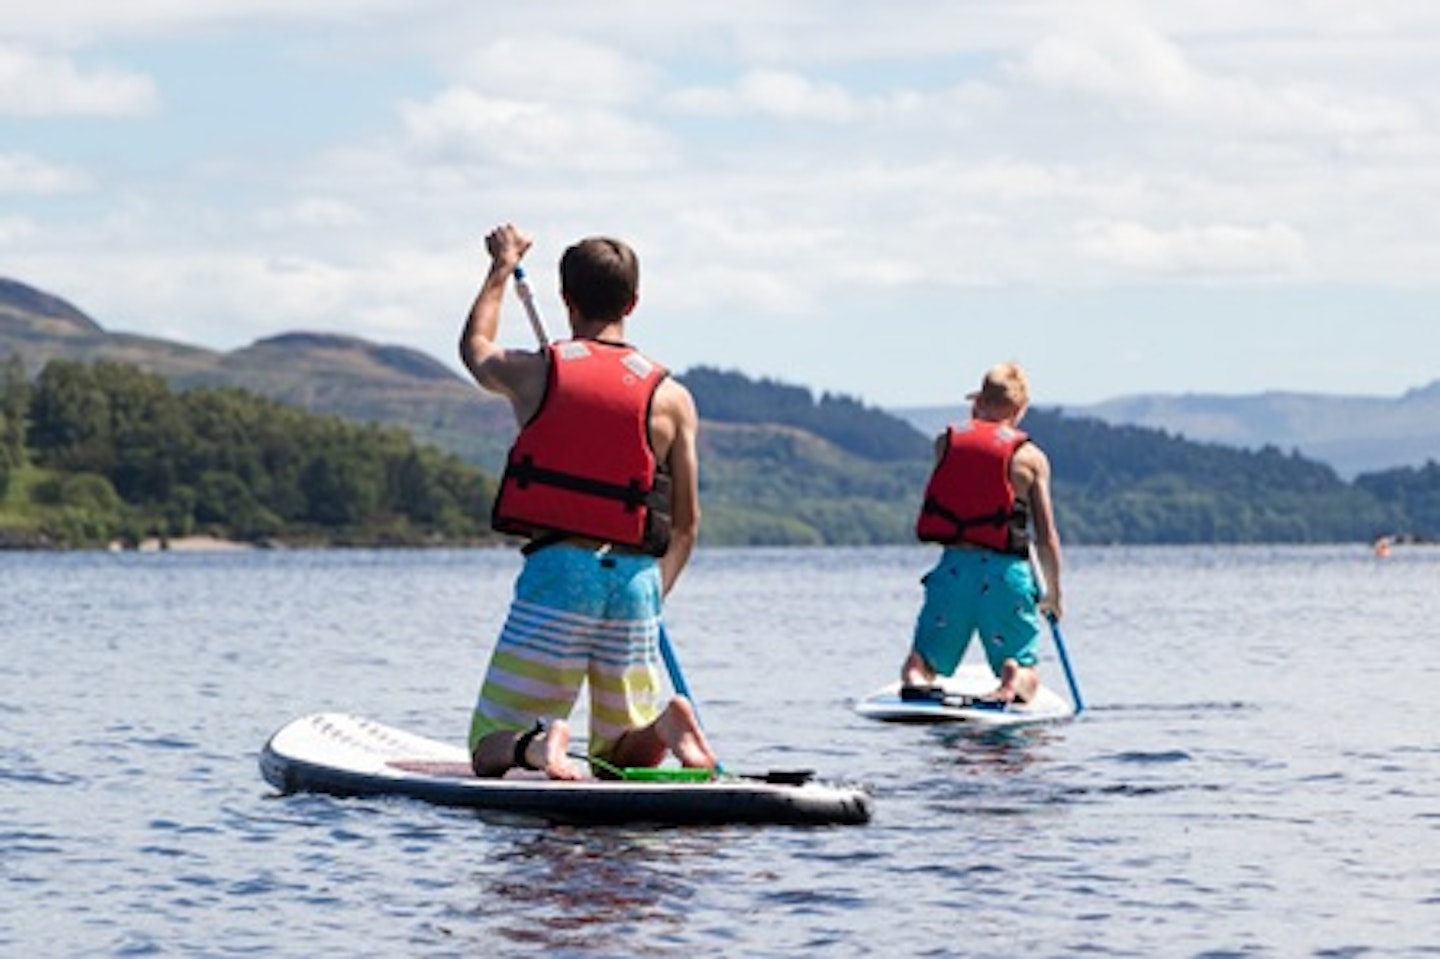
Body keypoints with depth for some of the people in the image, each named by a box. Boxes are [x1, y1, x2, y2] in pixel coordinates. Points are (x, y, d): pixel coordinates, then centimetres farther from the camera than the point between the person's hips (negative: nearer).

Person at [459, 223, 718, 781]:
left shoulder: (532, 373, 1)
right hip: (636, 579, 2)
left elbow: (475, 347, 27)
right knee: (621, 756, 18)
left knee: (492, 754, 6)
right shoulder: (672, 399, 5)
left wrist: (502, 268, 43)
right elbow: (687, 526, 8)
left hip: (555, 572, -2)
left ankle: (539, 741, -28)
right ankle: (666, 721, -16)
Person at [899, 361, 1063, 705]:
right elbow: (1046, 538, 1)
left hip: (953, 567, 2)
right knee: (1024, 676, 12)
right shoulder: (1031, 457, 1)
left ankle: (915, 683, -22)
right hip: (1006, 573, -2)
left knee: (921, 661, 16)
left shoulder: (945, 442, 7)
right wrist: (1052, 594, 14)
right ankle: (1009, 689, -26)